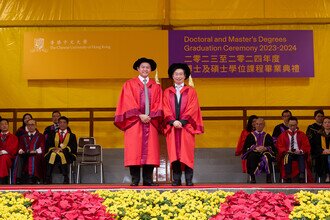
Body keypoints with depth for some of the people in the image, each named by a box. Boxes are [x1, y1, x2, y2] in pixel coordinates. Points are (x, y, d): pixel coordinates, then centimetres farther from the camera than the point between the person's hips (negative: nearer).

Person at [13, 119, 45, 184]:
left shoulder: (40, 136, 19)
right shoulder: (23, 137, 29)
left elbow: (42, 148, 6)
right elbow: (20, 147, 16)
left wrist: (36, 151, -14)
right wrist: (21, 150, -9)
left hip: (36, 155, -2)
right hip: (24, 155, 2)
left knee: (32, 157, -37)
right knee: (18, 157, -32)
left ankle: (32, 178, -45)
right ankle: (19, 179, -37)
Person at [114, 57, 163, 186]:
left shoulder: (155, 86, 16)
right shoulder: (130, 84, 9)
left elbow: (158, 104, 8)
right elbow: (128, 103, -1)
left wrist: (151, 116, -8)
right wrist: (140, 115, -12)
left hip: (151, 121, 2)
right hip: (134, 122, -2)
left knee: (150, 151, -3)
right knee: (134, 151, -6)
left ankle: (148, 179, 0)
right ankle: (135, 180, -4)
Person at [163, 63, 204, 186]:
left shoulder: (191, 91, 10)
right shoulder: (167, 92, 13)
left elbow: (192, 109, -1)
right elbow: (166, 110, 5)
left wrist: (182, 121, -13)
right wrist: (173, 121, -12)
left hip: (186, 126, -1)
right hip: (172, 126, 1)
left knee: (187, 152, -5)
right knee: (174, 153, -3)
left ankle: (189, 179, -4)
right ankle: (176, 179, -1)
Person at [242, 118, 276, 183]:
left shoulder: (267, 136, 21)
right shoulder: (250, 136, 17)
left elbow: (273, 147, 8)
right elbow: (246, 147, 4)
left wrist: (265, 148, -13)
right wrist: (256, 148, -13)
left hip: (265, 153, 0)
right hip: (253, 153, 0)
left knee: (267, 157, -36)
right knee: (252, 156, -37)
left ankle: (268, 177, -34)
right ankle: (252, 176, -34)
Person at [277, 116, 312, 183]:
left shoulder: (302, 134, 16)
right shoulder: (283, 135, 16)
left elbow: (306, 146, 8)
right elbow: (280, 146, 8)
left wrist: (300, 151, -13)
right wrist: (286, 151, -12)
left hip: (299, 153, 0)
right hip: (288, 153, 0)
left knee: (302, 157, -37)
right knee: (287, 157, -37)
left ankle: (302, 178, -43)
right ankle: (288, 178, -38)